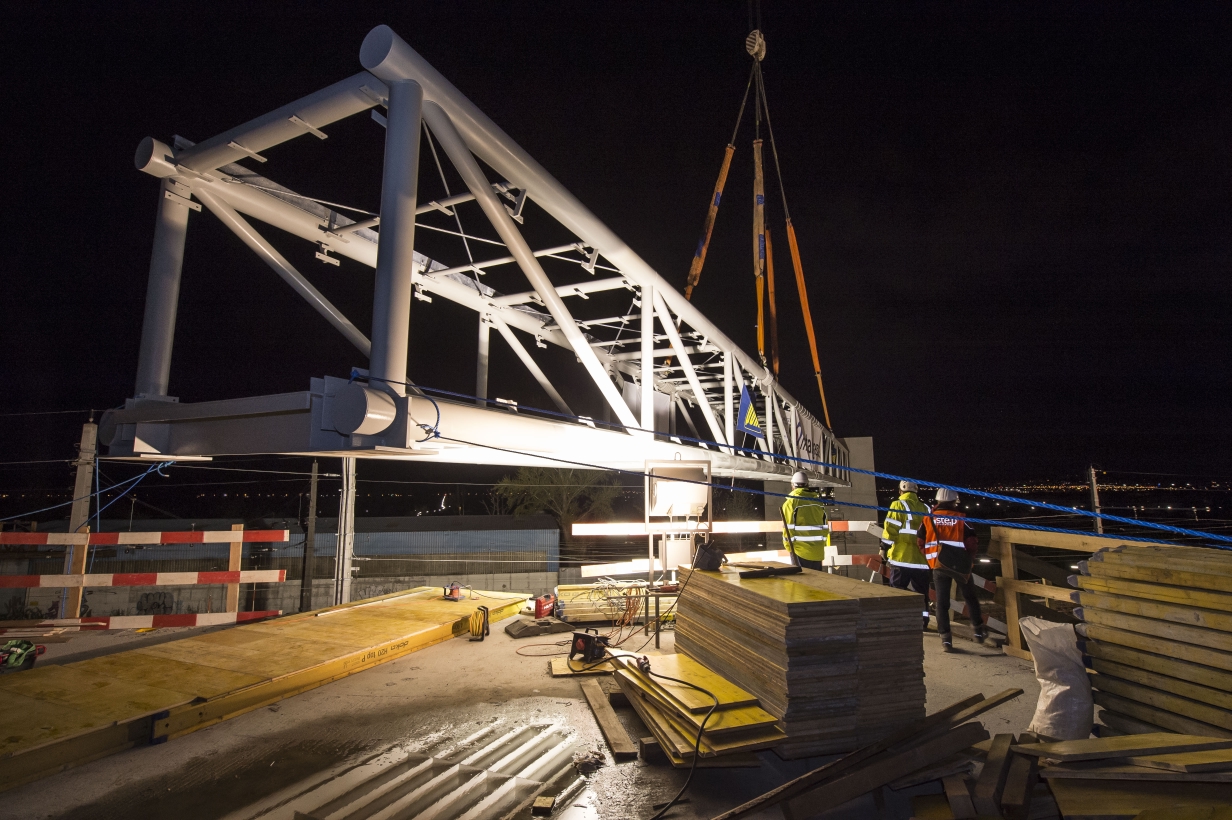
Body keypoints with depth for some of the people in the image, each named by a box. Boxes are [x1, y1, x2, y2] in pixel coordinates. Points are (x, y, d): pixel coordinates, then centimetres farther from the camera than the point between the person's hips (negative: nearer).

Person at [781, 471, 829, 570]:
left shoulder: (791, 502, -8)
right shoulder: (818, 501, 7)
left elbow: (788, 528, -10)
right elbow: (825, 526, 10)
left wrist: (788, 546, 1)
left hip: (800, 551, -5)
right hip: (818, 551, 5)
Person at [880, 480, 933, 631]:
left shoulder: (898, 505, -6)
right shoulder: (925, 508, 10)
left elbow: (891, 529, -11)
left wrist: (884, 548, -2)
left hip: (901, 557, -4)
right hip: (922, 558, 5)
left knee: (898, 589, 4)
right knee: (922, 590, 14)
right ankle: (923, 620, 16)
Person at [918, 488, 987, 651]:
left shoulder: (928, 518, 3)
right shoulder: (961, 519, -1)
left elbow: (920, 541, 4)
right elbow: (971, 542, -6)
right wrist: (970, 559, 9)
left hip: (939, 565, 0)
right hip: (960, 564, 0)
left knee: (942, 601, 5)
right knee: (970, 597, 20)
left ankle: (945, 638, 0)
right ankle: (979, 631, 30)